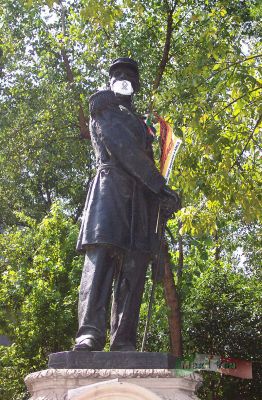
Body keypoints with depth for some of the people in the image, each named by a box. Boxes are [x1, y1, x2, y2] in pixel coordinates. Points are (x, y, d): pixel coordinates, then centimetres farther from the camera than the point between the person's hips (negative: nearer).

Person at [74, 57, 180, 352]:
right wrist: (161, 186, -8)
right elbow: (122, 148, -2)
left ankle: (124, 343, -13)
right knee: (101, 256, -21)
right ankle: (89, 335, -32)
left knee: (133, 269, -7)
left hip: (141, 195, 6)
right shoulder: (103, 107, 13)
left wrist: (159, 195, 10)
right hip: (111, 186, -6)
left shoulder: (137, 121, 35)